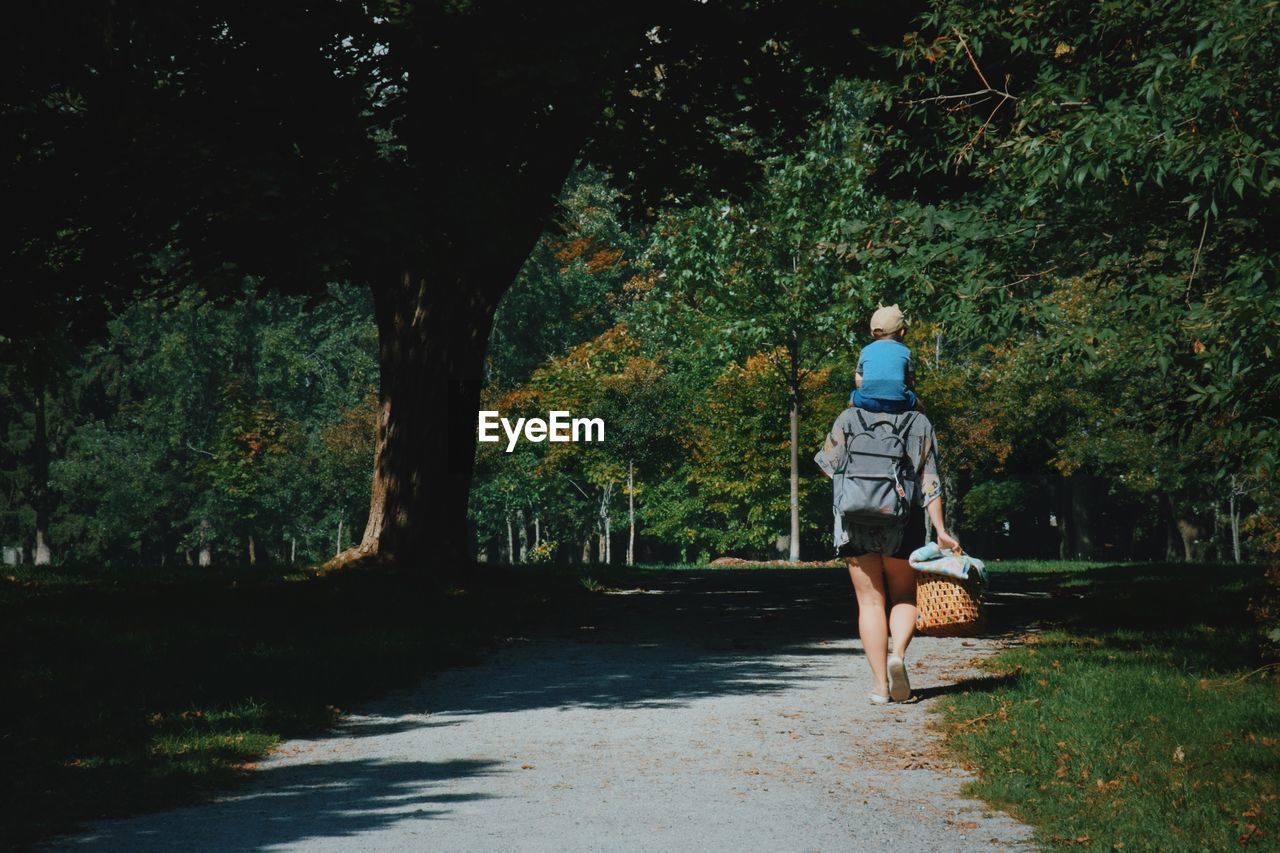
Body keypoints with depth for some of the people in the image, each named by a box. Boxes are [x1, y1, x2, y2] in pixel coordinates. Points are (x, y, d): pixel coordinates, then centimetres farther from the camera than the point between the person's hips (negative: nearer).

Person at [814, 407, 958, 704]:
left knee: (870, 601, 6)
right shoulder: (920, 424, 4)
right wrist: (941, 531, -1)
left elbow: (828, 464, 5)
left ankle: (880, 685, 0)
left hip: (856, 522, 0)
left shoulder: (849, 419, 1)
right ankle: (898, 654, -13)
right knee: (905, 598, 15)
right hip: (904, 524, 0)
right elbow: (930, 484, 0)